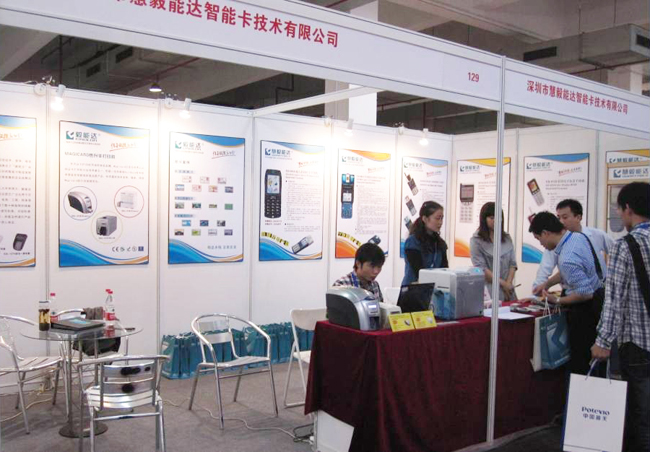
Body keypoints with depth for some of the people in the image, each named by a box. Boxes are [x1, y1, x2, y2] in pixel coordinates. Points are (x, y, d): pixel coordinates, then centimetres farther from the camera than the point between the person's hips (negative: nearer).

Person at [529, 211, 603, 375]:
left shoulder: (567, 259, -29)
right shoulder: (578, 236, 0)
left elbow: (585, 293, -25)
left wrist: (557, 300, -12)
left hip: (586, 309, -10)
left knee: (580, 362, 0)